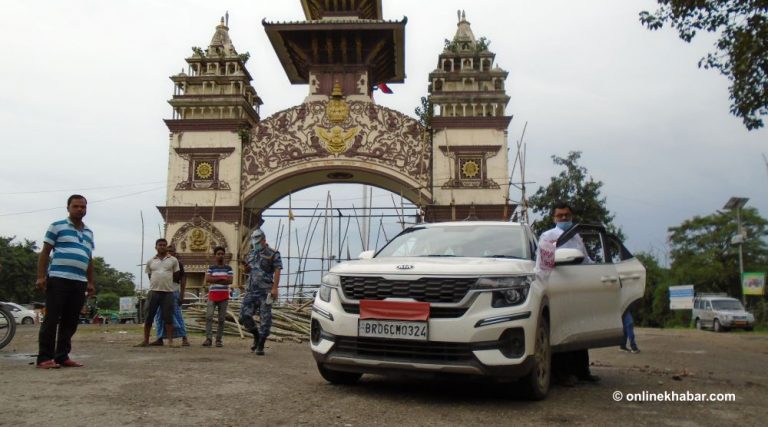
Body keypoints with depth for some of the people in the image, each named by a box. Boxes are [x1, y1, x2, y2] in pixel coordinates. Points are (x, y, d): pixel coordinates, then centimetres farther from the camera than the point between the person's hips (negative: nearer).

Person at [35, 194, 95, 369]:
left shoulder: (89, 232, 21)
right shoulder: (57, 226, 5)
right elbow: (45, 252, 2)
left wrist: (90, 282, 17)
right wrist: (41, 276, -7)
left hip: (79, 283, 5)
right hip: (58, 279, -5)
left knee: (70, 322, 6)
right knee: (51, 319, -4)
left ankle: (62, 356, 12)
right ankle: (44, 358, 0)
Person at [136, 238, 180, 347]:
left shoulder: (173, 260, 5)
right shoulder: (150, 261, 10)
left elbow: (176, 276, 11)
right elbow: (150, 276, 18)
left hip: (168, 292, -2)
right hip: (153, 292, 2)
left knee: (168, 317, -1)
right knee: (148, 317, 4)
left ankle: (170, 341, 3)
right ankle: (145, 340, 14)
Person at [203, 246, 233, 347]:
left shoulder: (228, 268, 7)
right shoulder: (211, 268, 9)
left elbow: (230, 281, -7)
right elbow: (207, 279, -7)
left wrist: (214, 280, -12)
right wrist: (222, 278, -13)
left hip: (224, 296, 0)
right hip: (212, 295, 0)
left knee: (221, 319, 1)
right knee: (209, 316, -12)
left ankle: (219, 339, 6)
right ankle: (208, 338, -13)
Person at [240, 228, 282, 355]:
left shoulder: (273, 254, -3)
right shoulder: (251, 254, 15)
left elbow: (277, 271, -10)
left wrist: (275, 288, -21)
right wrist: (246, 268, 1)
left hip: (265, 292, -5)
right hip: (251, 291, 5)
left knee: (265, 319, -2)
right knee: (244, 315, -3)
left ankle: (260, 346, 7)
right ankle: (256, 335, 20)